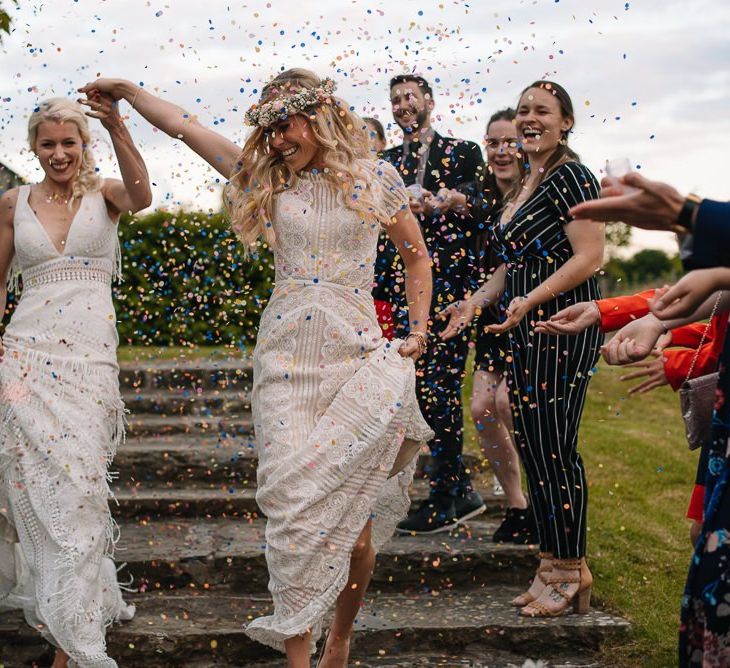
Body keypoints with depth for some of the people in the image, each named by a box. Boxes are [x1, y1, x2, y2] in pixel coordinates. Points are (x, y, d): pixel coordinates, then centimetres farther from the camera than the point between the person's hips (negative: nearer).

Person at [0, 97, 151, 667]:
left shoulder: (103, 194, 5)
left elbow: (141, 197, -18)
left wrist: (117, 128, -30)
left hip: (91, 357, -1)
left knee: (78, 480, -9)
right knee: (49, 482, -2)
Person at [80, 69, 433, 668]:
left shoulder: (374, 176, 5)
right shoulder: (267, 175, 10)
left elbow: (416, 255, 15)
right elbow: (183, 125, 13)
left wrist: (418, 332, 11)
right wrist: (126, 90, 12)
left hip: (358, 353, -2)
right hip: (286, 352, 2)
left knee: (348, 508, -6)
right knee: (290, 497, -6)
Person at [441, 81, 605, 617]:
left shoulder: (570, 176, -9)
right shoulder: (525, 186, 18)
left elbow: (591, 255, -18)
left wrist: (528, 301, -24)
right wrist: (475, 302, 12)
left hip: (563, 327, -9)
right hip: (529, 333, 9)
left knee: (553, 451, -6)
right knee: (534, 448, 10)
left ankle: (569, 573, 6)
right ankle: (554, 568, 19)